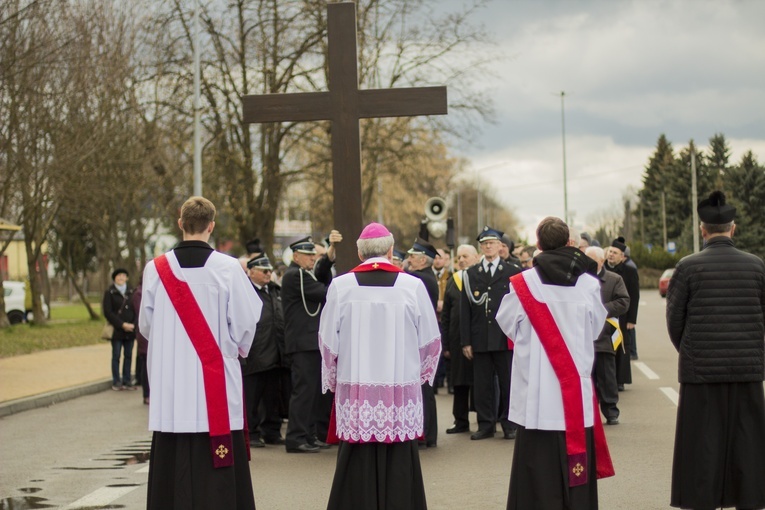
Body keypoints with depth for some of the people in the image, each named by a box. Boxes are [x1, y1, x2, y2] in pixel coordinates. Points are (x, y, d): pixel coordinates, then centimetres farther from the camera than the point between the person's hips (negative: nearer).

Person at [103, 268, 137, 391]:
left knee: (128, 356, 6)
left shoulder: (131, 292, 11)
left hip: (130, 330, 3)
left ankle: (127, 381, 12)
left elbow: (136, 310, 9)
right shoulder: (109, 293, 1)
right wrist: (122, 324, -12)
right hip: (117, 330, -3)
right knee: (116, 356, 1)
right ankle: (116, 382, 7)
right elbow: (108, 312, -6)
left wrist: (133, 324, -8)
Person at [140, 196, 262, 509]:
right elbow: (246, 322, -3)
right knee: (218, 471, 2)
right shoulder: (228, 268, -9)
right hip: (216, 384, -2)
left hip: (169, 386, 2)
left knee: (173, 464, 7)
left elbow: (146, 325, 8)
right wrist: (236, 347, 18)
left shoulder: (155, 269, -2)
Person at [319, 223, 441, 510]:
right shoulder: (412, 286, -4)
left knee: (358, 468, 5)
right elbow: (430, 341, 2)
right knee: (399, 469, 5)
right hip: (401, 394, 0)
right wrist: (421, 374, 19)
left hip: (355, 392, 0)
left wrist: (333, 382, 15)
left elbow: (328, 342, 0)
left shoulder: (341, 286, -4)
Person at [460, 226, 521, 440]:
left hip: (506, 339, -2)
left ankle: (509, 424, 11)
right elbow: (465, 310, 7)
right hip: (480, 340, 2)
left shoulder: (513, 273, 5)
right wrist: (466, 341, 1)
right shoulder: (470, 275, 9)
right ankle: (486, 425, 12)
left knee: (508, 383, 2)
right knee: (482, 384, 4)